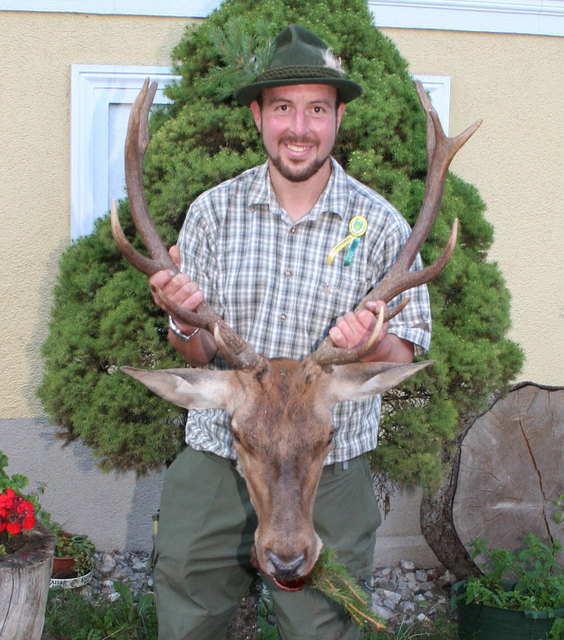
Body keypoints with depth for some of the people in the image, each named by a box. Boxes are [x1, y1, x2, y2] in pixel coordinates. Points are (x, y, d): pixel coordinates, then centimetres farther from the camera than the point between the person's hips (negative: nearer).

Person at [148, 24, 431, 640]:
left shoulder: (380, 224, -5)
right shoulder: (212, 211, -1)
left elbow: (404, 358, -2)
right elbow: (199, 355, 2)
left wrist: (371, 340, -25)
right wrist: (186, 322, -21)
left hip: (328, 471, -1)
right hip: (215, 457, 2)